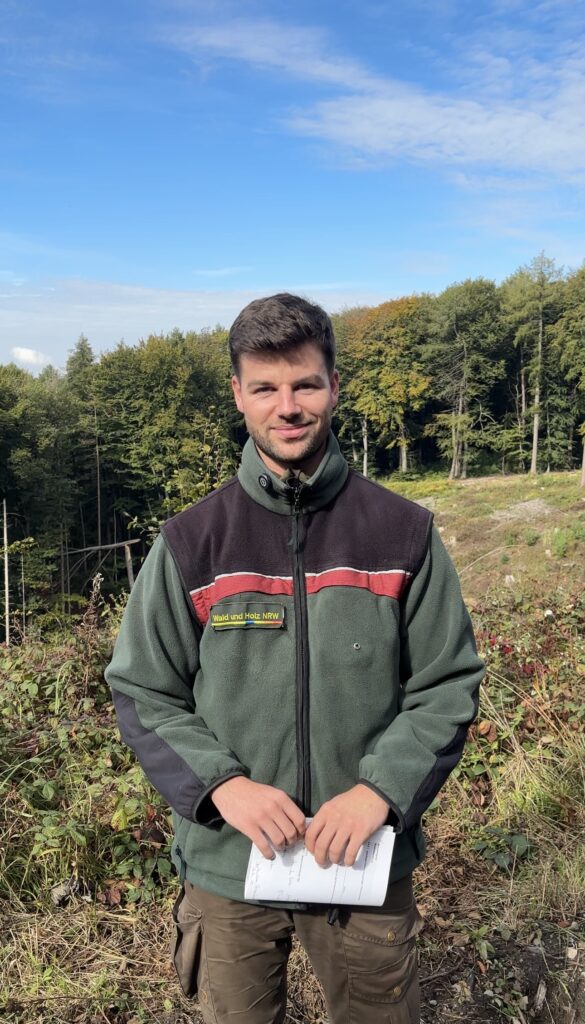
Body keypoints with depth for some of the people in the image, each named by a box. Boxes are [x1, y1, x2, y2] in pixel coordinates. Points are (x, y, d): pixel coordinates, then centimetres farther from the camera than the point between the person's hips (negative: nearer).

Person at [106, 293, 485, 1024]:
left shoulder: (402, 533, -6)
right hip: (226, 863, 1)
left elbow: (448, 684, -3)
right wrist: (219, 783, -16)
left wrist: (381, 789, -16)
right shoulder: (190, 543, -7)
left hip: (370, 863, 0)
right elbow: (141, 692, -2)